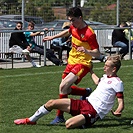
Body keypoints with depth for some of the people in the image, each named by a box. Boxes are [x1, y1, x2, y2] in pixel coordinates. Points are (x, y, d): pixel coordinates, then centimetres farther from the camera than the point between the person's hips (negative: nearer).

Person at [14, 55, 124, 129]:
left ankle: (84, 124, -1)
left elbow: (121, 103, -12)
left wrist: (117, 112, -28)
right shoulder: (106, 77, 17)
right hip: (85, 103, 9)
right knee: (52, 103, 4)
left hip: (94, 112, -9)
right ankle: (31, 120, 21)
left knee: (69, 124, -34)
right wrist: (90, 70, 52)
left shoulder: (117, 82, -10)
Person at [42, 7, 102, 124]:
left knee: (63, 87, -23)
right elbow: (68, 32, 29)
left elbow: (97, 54, -20)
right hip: (71, 61, 8)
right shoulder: (74, 27, 2)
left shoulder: (89, 33, -22)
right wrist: (52, 37, 32)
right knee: (63, 89, 5)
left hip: (82, 64, -8)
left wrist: (86, 51, -39)